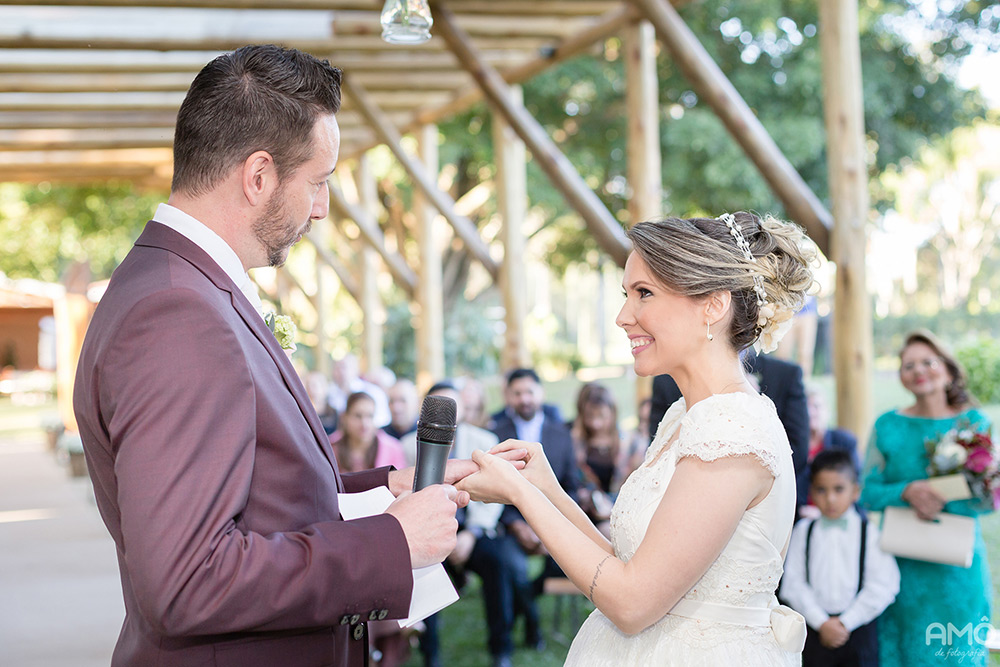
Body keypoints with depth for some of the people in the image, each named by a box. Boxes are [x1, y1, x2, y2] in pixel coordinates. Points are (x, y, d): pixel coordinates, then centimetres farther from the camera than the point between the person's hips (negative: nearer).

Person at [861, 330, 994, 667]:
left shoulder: (974, 423, 0)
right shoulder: (887, 426, 3)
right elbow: (868, 493, 0)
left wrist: (943, 500, -20)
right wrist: (907, 492, -19)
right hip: (900, 562, 1)